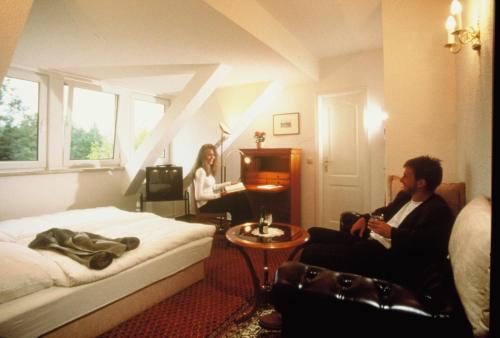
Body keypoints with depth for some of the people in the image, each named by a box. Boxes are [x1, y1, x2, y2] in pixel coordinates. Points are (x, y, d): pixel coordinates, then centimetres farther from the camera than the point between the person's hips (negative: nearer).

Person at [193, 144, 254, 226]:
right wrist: (218, 195, -22)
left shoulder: (208, 170, 12)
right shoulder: (200, 171, -16)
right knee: (239, 199, -18)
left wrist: (229, 183, 22)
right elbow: (198, 196, -21)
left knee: (241, 195, -7)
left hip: (210, 201, 9)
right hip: (205, 205, -8)